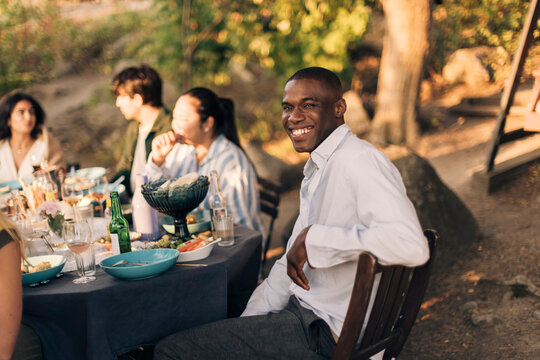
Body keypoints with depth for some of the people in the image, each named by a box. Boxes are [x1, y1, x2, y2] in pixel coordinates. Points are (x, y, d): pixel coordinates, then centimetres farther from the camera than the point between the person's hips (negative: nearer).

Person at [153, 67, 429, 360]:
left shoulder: (357, 160, -19)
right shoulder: (317, 170, 15)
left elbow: (412, 246, -35)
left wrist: (313, 238, -28)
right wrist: (247, 324, 11)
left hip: (327, 335, -10)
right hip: (304, 312, 10)